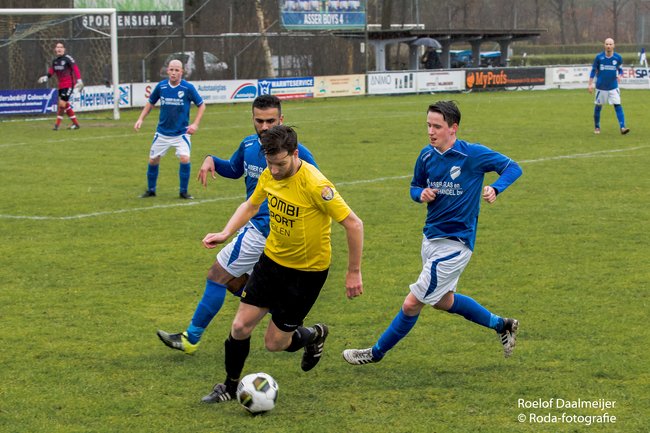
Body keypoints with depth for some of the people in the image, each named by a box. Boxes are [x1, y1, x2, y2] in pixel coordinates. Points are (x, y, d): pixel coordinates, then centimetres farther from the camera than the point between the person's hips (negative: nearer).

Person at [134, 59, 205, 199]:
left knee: (185, 158, -20)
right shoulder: (161, 86, -5)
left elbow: (201, 105, -1)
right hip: (162, 133, 3)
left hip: (181, 133, -3)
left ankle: (183, 191, -2)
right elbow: (150, 102, 11)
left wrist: (195, 124, -11)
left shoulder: (188, 88, -12)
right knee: (153, 160, 7)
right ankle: (151, 190, 28)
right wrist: (141, 119, 0)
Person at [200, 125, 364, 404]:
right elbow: (251, 205, 14)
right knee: (240, 327, 1)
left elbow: (353, 224, -22)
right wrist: (226, 233, -2)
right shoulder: (269, 175, -7)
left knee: (275, 343, 1)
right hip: (272, 259, 5)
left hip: (308, 271, -5)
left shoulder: (315, 186, -28)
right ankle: (229, 387, 24)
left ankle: (314, 335, 34)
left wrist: (354, 273, -16)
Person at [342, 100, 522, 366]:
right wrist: (421, 194, -10)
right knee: (443, 301, 23)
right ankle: (501, 325, 39)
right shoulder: (427, 156, 1)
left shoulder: (473, 154, -15)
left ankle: (377, 352, 15)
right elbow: (415, 186, 15)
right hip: (431, 238, 8)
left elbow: (512, 167, -6)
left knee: (412, 303, -4)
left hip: (454, 244, -8)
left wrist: (494, 189, -25)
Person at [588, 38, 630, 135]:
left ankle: (622, 127, -16)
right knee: (598, 106, 9)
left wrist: (619, 75, -12)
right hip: (601, 87, 0)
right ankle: (597, 127, 26)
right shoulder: (599, 57, -5)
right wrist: (590, 84, -2)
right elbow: (593, 71, 3)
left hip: (613, 87, 0)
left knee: (618, 106, -11)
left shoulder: (618, 57, -2)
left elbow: (620, 69, 11)